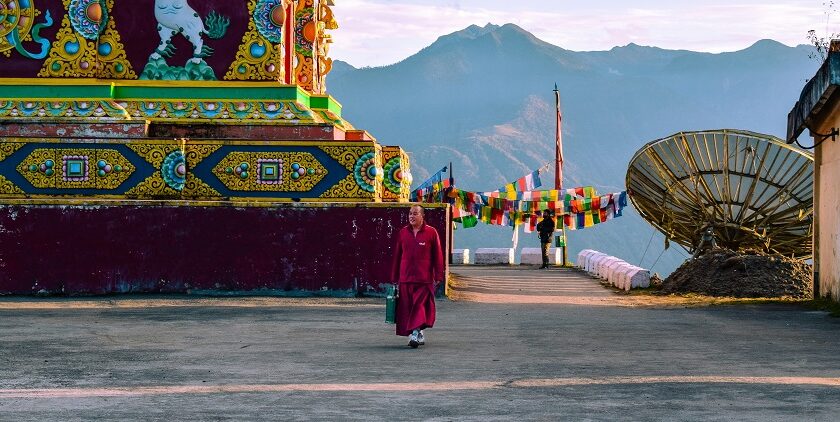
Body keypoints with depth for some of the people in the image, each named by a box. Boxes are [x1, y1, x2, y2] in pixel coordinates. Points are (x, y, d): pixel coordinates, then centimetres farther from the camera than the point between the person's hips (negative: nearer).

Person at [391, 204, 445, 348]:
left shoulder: (431, 232, 0)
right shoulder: (402, 233, 10)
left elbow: (437, 256, 2)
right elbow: (397, 256, 14)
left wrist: (438, 277, -2)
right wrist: (395, 278, 13)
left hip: (424, 278, -4)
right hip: (405, 278, 4)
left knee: (420, 307, -9)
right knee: (407, 308, 4)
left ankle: (415, 333, -14)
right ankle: (419, 333, 15)